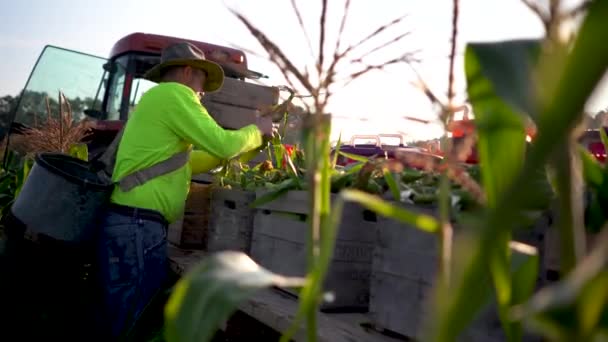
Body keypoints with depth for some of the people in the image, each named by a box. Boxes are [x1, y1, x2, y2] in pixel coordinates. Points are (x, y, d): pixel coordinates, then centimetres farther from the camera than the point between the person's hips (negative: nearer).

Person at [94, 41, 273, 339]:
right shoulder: (173, 93, -7)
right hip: (138, 224, -10)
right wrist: (257, 131, 8)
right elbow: (222, 144, -12)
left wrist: (244, 144, 24)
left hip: (133, 223, 10)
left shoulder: (158, 100, 24)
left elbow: (183, 162, 28)